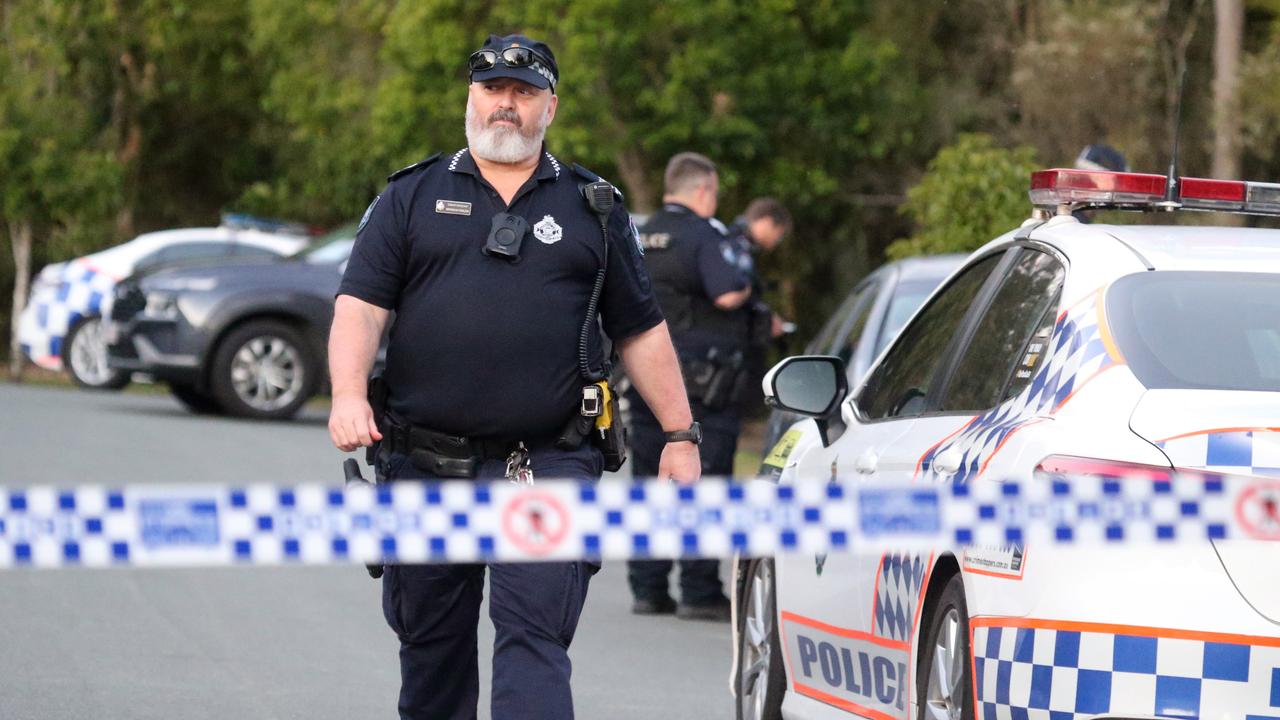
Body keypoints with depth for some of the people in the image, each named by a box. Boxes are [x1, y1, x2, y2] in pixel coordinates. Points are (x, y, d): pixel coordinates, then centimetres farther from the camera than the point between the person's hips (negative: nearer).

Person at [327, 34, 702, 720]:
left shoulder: (594, 210, 13)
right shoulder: (410, 199, 11)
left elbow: (641, 330, 14)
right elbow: (361, 304, 1)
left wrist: (680, 435, 8)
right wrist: (348, 394, -17)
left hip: (548, 466, -1)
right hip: (424, 467, 1)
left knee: (535, 637, -13)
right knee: (431, 644, 9)